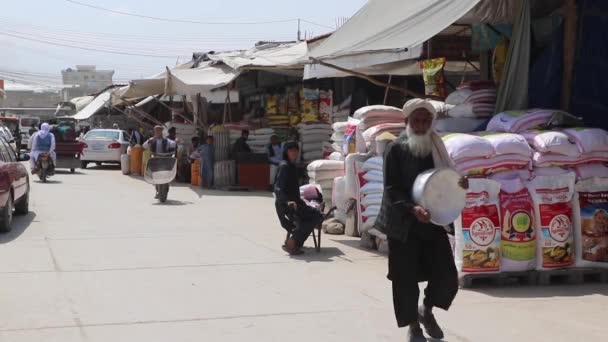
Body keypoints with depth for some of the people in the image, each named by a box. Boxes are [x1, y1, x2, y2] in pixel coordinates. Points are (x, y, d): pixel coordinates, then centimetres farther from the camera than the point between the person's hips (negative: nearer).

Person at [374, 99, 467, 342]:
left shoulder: (436, 147, 8)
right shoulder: (396, 149, -7)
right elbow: (391, 189, -13)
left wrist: (458, 184, -7)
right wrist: (412, 208, -28)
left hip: (433, 221, 4)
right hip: (403, 223, -4)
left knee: (446, 275, 1)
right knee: (406, 278, 1)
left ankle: (427, 311, 28)